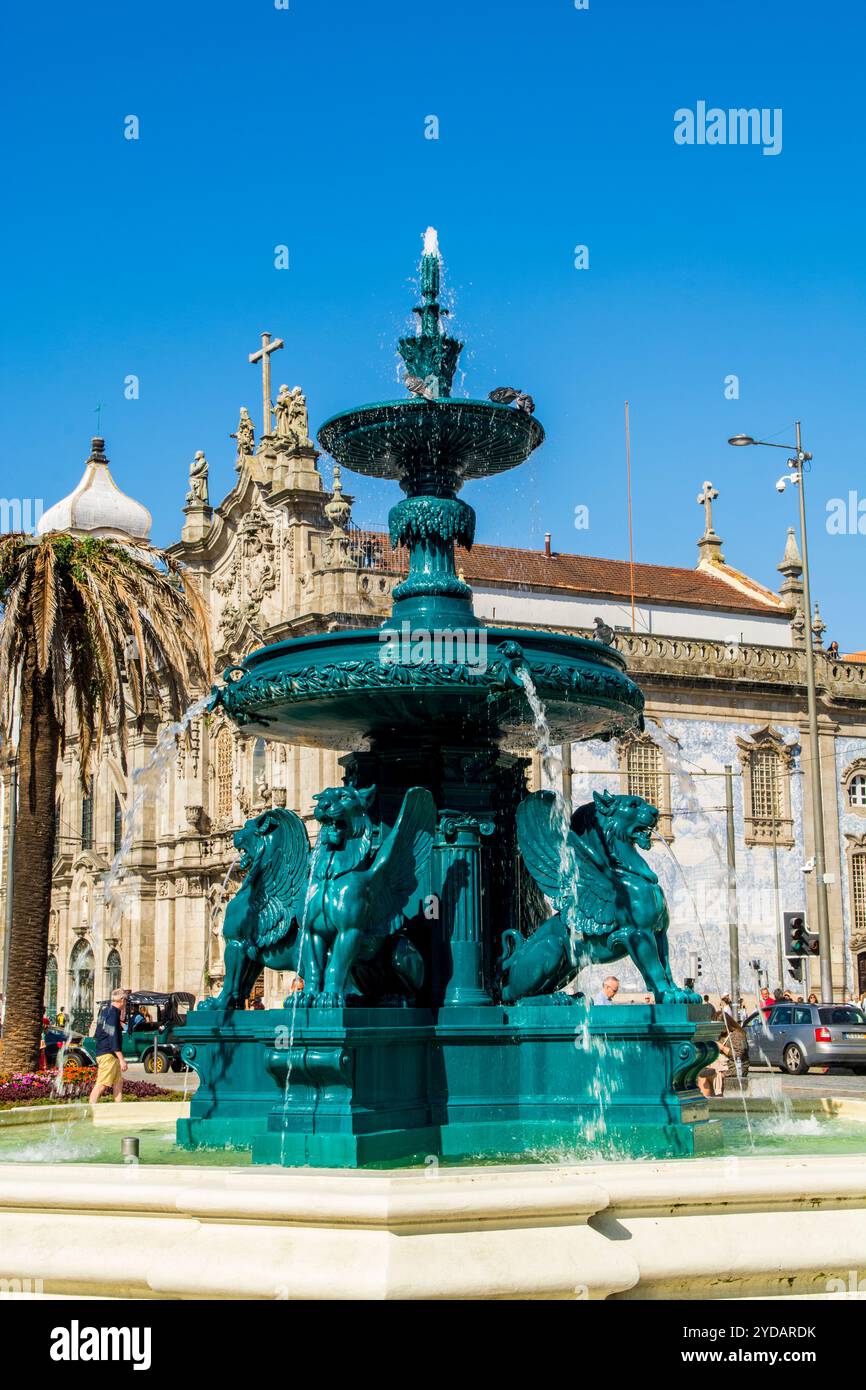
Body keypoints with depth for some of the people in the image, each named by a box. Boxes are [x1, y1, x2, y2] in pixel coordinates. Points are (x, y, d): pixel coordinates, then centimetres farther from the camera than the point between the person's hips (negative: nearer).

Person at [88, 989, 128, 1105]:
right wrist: (122, 1059, -21)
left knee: (118, 1083, 14)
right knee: (102, 1084, -12)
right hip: (108, 1055, -10)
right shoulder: (113, 1013, -15)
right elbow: (113, 1038, -21)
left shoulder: (105, 1012, 15)